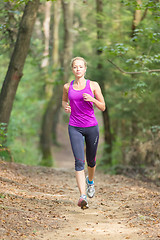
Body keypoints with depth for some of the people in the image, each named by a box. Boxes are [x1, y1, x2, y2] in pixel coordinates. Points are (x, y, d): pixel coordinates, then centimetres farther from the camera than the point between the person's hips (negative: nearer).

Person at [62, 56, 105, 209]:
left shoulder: (93, 85, -1)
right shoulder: (67, 87, 4)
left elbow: (103, 107, 3)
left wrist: (92, 99, -16)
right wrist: (65, 107, 1)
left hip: (91, 126, 0)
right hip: (75, 128, 0)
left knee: (91, 161, 16)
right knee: (79, 161, -15)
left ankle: (90, 181, 49)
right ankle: (83, 196, -22)